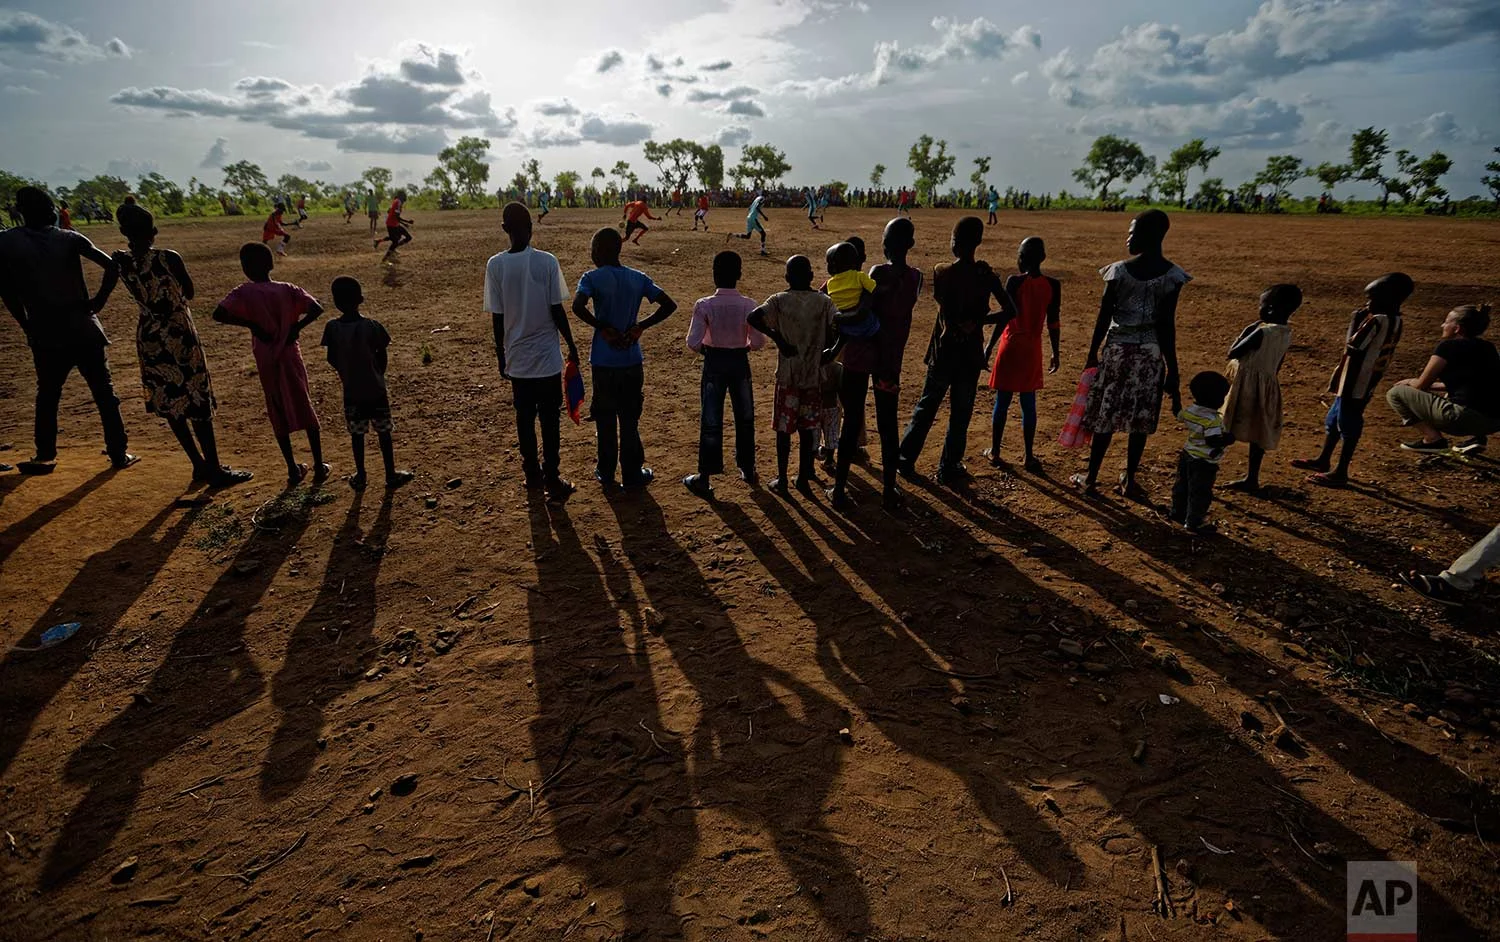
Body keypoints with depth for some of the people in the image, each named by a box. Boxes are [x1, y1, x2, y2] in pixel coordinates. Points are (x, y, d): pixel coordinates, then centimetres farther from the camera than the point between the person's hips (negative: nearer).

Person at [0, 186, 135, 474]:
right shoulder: (70, 239, -1)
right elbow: (111, 266, -12)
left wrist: (26, 324, 7)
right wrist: (98, 301, -3)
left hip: (45, 334, 0)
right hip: (84, 330, 0)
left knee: (47, 396, 15)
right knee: (105, 394, 7)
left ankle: (45, 456, 19)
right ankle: (118, 453, 8)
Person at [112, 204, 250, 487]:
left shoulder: (119, 262, -4)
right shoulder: (169, 259, -18)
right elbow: (190, 293, -4)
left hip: (148, 338, 6)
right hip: (180, 335, -6)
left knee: (169, 403, 14)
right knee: (198, 402, 0)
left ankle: (199, 465, 22)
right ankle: (214, 471, 5)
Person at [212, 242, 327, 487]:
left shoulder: (244, 293, -8)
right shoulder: (287, 289, -4)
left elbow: (219, 314, -20)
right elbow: (316, 308, -16)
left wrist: (250, 324, -9)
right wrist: (296, 327, -8)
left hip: (266, 363, -1)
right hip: (291, 357, 1)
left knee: (279, 414, 11)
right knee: (306, 409, 11)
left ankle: (294, 470, 15)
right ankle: (319, 467, 12)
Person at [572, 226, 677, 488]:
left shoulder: (592, 278, -8)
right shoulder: (639, 278, 3)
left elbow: (577, 306, -25)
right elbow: (669, 304, -2)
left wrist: (603, 328, -12)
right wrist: (641, 326, -3)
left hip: (604, 362, -3)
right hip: (632, 361, 3)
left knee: (605, 419, 11)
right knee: (630, 419, 11)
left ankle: (606, 472, 23)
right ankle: (632, 473, 18)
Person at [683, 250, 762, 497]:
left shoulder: (704, 305, -14)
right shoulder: (748, 305, -10)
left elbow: (693, 342, -15)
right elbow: (758, 342, -10)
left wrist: (705, 349, 6)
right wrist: (743, 347, 10)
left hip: (714, 363, -1)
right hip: (740, 362, 1)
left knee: (711, 421, 5)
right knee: (745, 418, 17)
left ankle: (705, 478, 9)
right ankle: (748, 469, 30)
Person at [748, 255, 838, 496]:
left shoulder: (779, 300, -6)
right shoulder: (824, 301, -2)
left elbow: (754, 318, -23)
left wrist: (777, 337, -12)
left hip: (787, 374, -2)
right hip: (814, 374, 2)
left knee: (784, 428, 8)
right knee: (807, 428, 12)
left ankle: (782, 481, 15)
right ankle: (804, 478, 21)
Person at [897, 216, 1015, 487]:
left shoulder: (941, 271, -11)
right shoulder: (986, 275, -8)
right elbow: (1010, 311, -9)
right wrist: (978, 322, -7)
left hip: (944, 350, 0)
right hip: (971, 353, 0)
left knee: (925, 408, 15)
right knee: (960, 414, 11)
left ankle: (906, 460, 22)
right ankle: (948, 469, 20)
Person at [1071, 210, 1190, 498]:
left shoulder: (1119, 270, -9)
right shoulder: (1172, 275, -7)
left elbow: (1103, 318, -5)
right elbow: (1166, 325, -8)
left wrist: (1092, 355, 6)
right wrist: (1172, 369, -2)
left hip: (1116, 348, -1)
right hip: (1150, 352, 1)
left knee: (1106, 415, 8)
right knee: (1140, 419, 11)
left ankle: (1091, 478, 17)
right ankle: (1129, 480, 20)